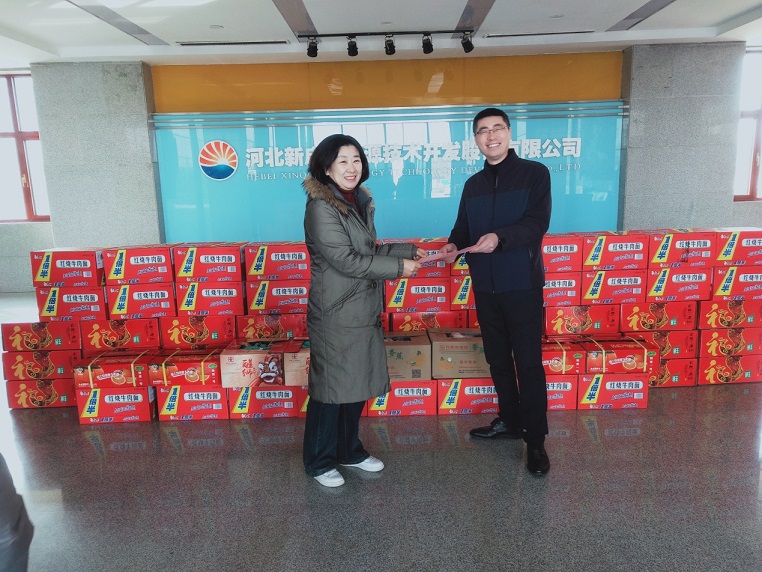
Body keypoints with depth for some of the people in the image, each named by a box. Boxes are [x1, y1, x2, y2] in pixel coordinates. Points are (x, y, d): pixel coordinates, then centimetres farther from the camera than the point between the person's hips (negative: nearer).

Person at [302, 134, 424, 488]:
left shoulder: (360, 202, 11)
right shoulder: (321, 207, -15)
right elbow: (345, 259, -21)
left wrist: (407, 251, 10)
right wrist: (398, 267, -17)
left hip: (363, 310, 9)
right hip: (335, 313, -8)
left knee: (358, 384, 17)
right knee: (331, 387, 3)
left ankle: (349, 451, 35)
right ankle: (319, 462, 22)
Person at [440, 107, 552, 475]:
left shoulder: (534, 173, -3)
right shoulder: (473, 185, 13)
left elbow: (538, 223, -15)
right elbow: (463, 227, 14)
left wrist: (500, 237, -31)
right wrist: (453, 244, -9)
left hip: (522, 284, -5)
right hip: (485, 286, 6)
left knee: (528, 362, -3)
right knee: (497, 358, 15)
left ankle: (535, 441, 8)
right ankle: (509, 421, 32)